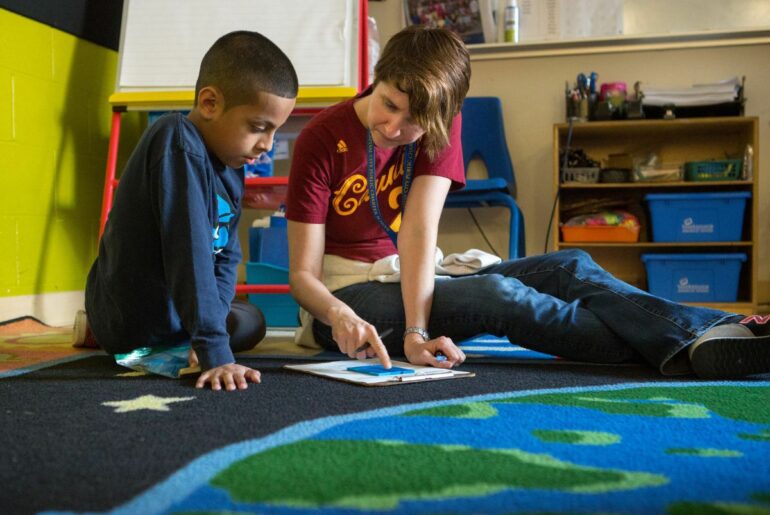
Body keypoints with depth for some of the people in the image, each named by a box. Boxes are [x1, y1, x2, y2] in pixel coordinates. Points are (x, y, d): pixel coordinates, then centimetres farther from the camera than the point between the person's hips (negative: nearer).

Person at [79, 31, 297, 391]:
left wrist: (210, 330, -15)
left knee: (250, 323, 29)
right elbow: (189, 252, -36)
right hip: (138, 324, -9)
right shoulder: (180, 147, -29)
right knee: (248, 324, 10)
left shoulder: (230, 164, -1)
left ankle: (96, 330, 22)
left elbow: (226, 256, -2)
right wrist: (214, 352, -39)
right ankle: (94, 331, 9)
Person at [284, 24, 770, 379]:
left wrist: (417, 331, -34)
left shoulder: (439, 124, -7)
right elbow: (303, 272, -17)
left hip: (414, 282, 5)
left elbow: (419, 226, -21)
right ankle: (683, 346, -31)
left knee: (568, 267, -14)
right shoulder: (323, 139, -16)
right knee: (495, 293, -31)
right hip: (346, 295, -5)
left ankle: (709, 330, -31)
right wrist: (339, 316, -39)